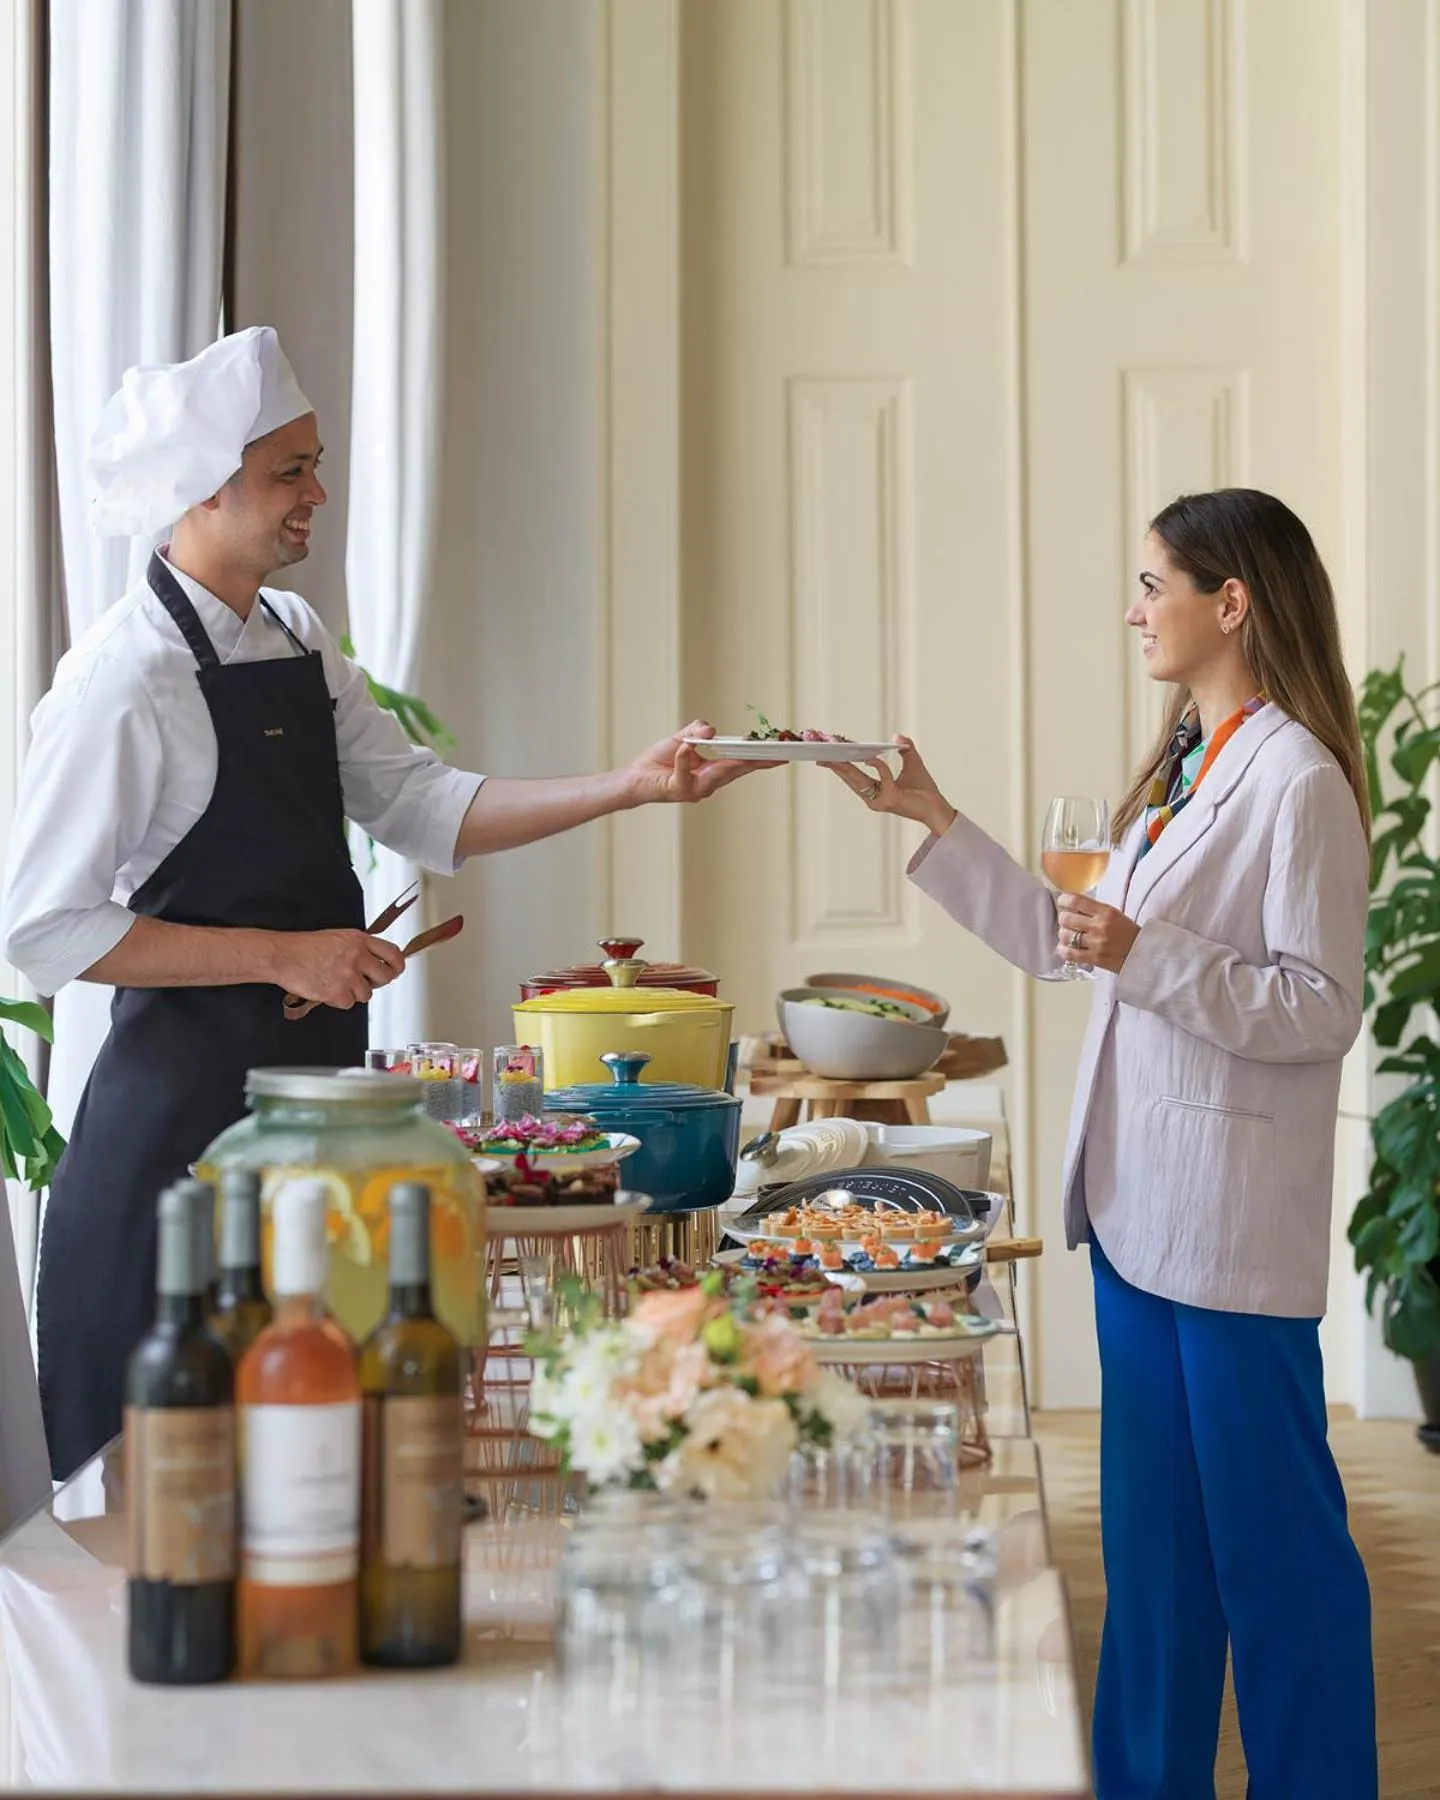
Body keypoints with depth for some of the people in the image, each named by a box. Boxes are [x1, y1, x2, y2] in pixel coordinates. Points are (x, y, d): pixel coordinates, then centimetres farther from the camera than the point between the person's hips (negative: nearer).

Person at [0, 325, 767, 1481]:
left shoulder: (300, 644, 10)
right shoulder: (126, 680, -15)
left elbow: (424, 808, 9)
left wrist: (630, 787, -1)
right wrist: (283, 956, -18)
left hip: (311, 1077, 8)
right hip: (187, 1085, -8)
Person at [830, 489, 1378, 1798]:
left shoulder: (1296, 781, -14)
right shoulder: (1185, 769, 15)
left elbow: (1323, 1008, -17)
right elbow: (1062, 941, 20)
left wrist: (1147, 955, -22)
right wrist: (933, 823, 17)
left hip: (1235, 1223, -9)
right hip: (1139, 1202, 9)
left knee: (1272, 1541, 0)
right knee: (1151, 1538, 16)